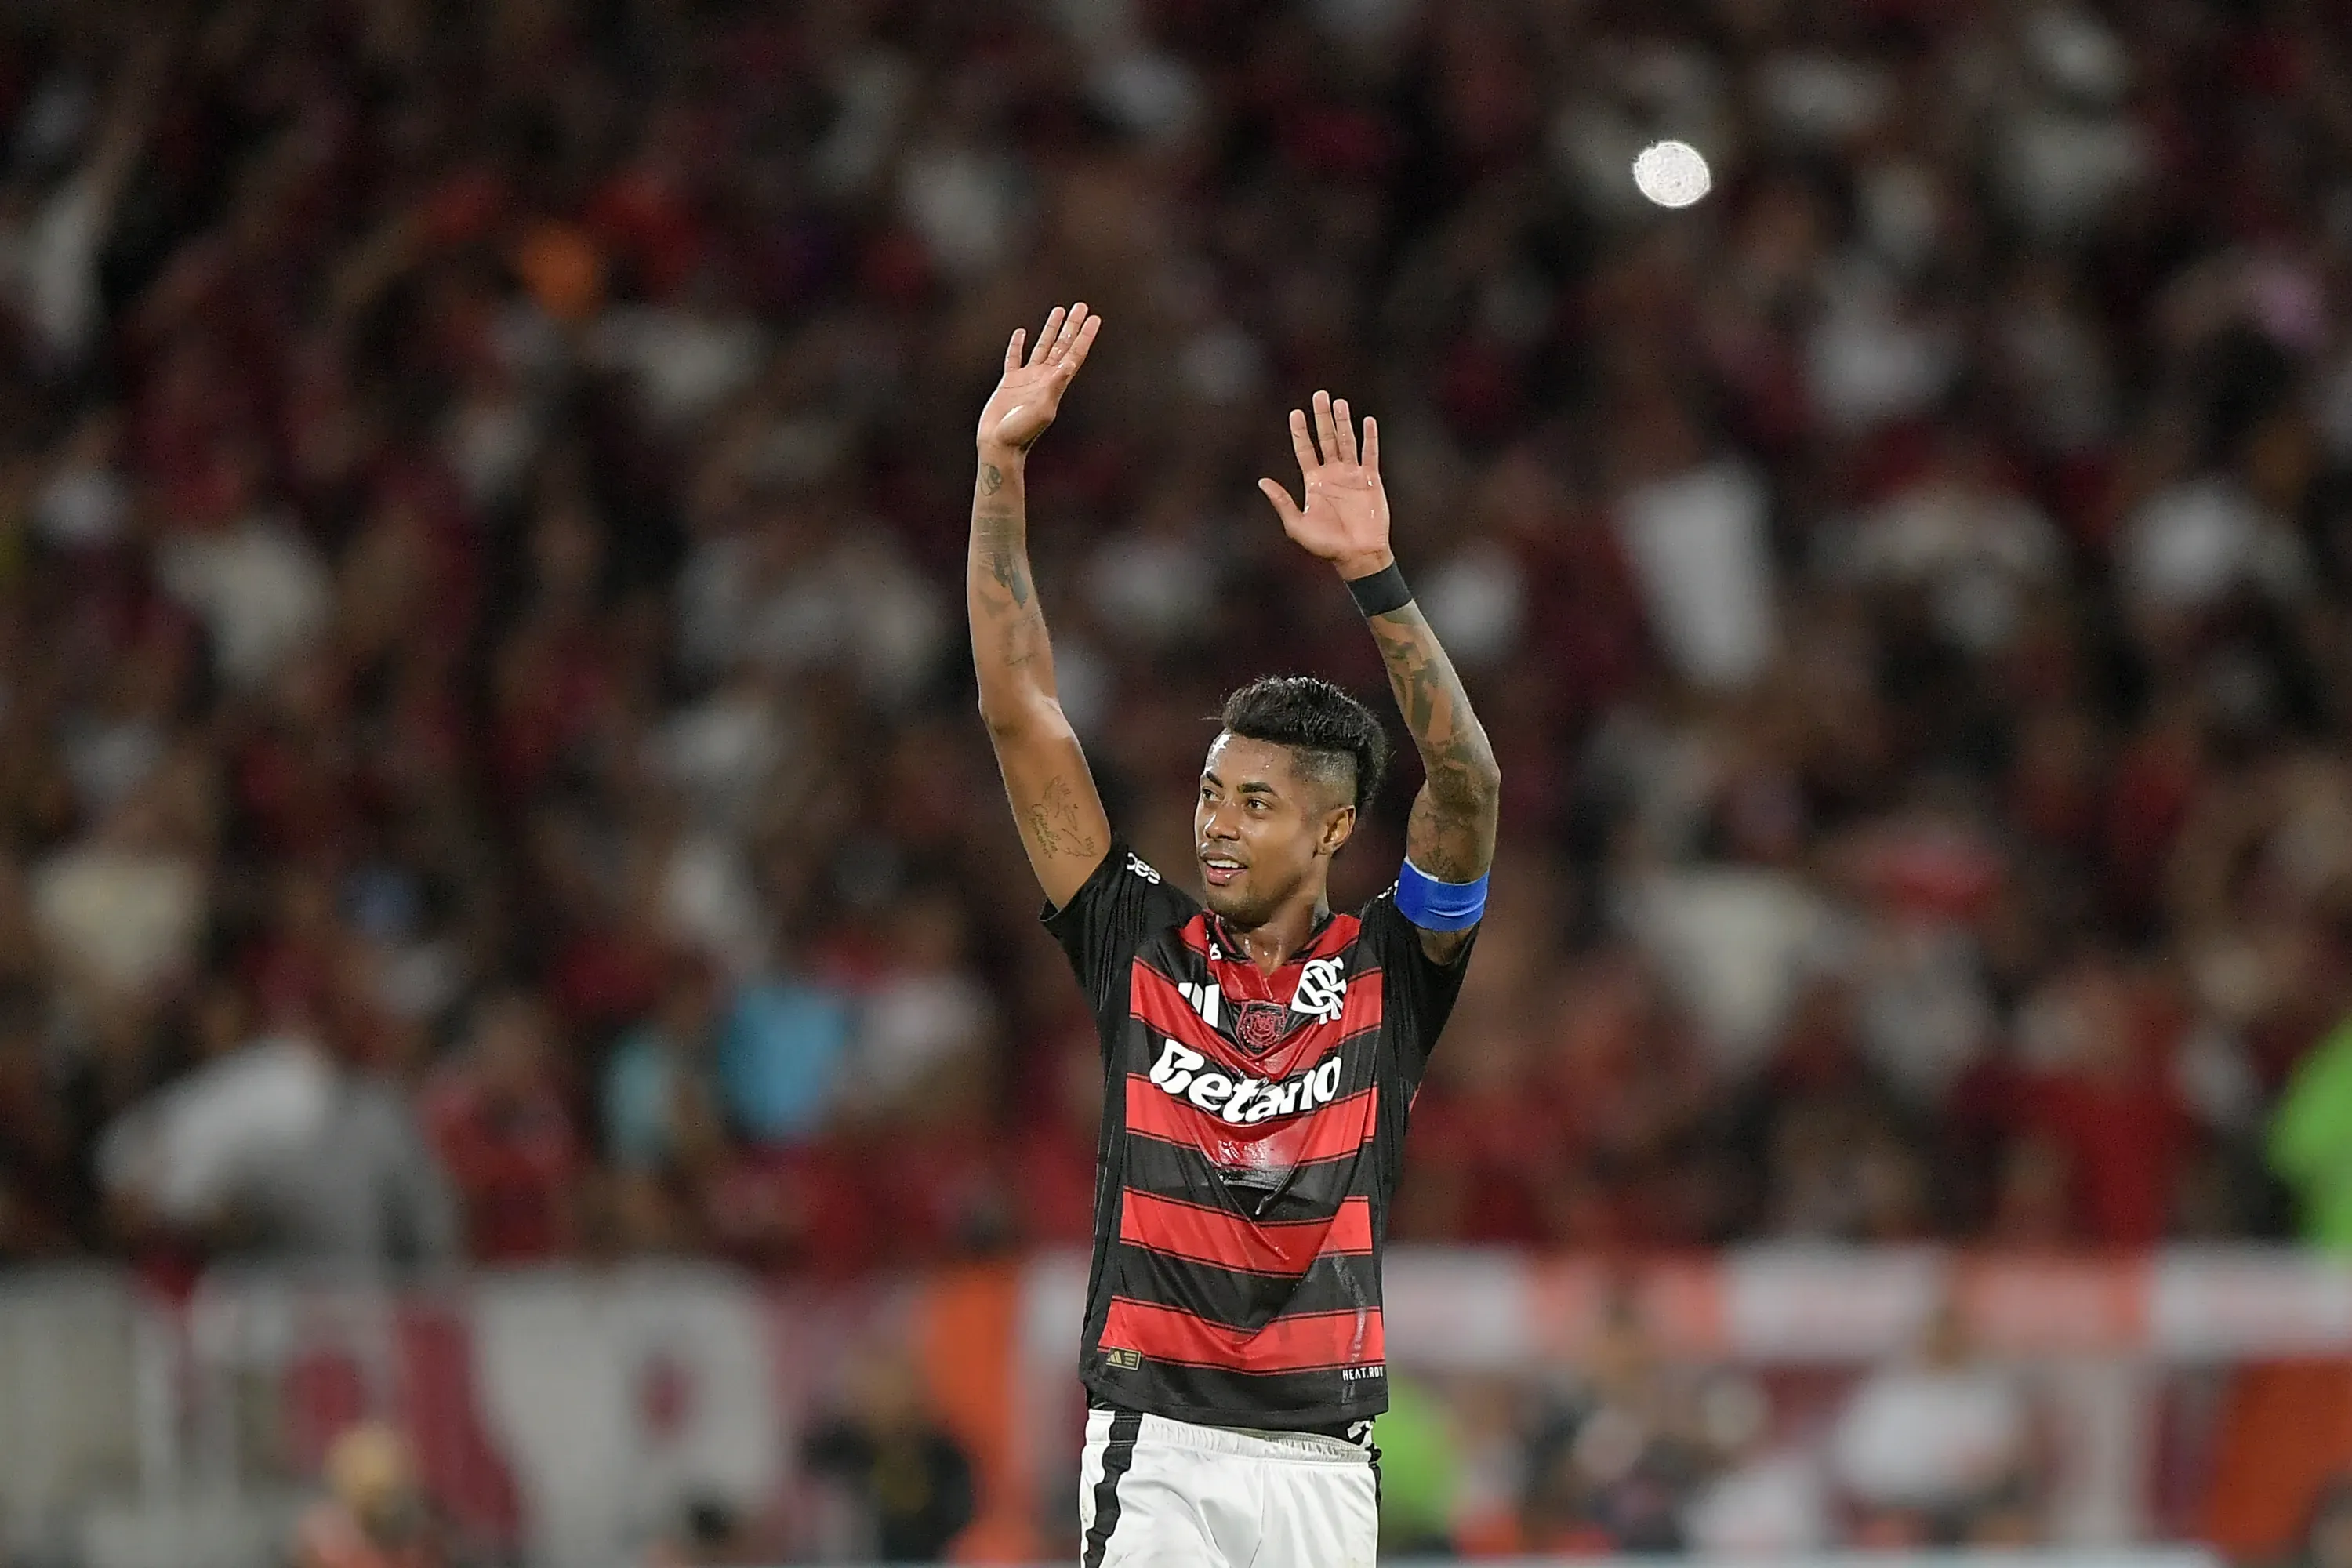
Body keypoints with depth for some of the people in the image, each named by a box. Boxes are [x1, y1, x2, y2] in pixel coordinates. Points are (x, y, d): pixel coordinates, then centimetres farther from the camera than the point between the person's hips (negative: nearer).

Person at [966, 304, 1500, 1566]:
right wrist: (1001, 469, -1)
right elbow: (1019, 712, 4)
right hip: (1157, 1453, -1)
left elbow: (1467, 787, -11)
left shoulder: (1390, 971, 4)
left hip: (1321, 1465, 1)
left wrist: (1370, 573, -21)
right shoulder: (1140, 944, 6)